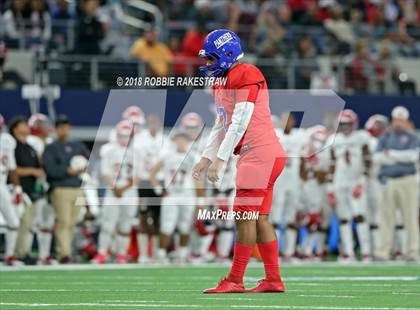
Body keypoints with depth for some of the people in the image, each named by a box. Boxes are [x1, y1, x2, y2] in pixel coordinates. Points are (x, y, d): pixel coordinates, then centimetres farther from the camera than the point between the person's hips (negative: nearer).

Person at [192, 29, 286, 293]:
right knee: (259, 219, 10)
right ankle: (274, 280, 13)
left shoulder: (245, 76, -13)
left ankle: (235, 280, -6)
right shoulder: (222, 82, 18)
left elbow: (240, 123, -18)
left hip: (260, 153, -10)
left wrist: (220, 159, -18)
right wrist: (206, 158, 13)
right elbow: (221, 126, 21)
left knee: (245, 217, -8)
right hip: (257, 155, 10)